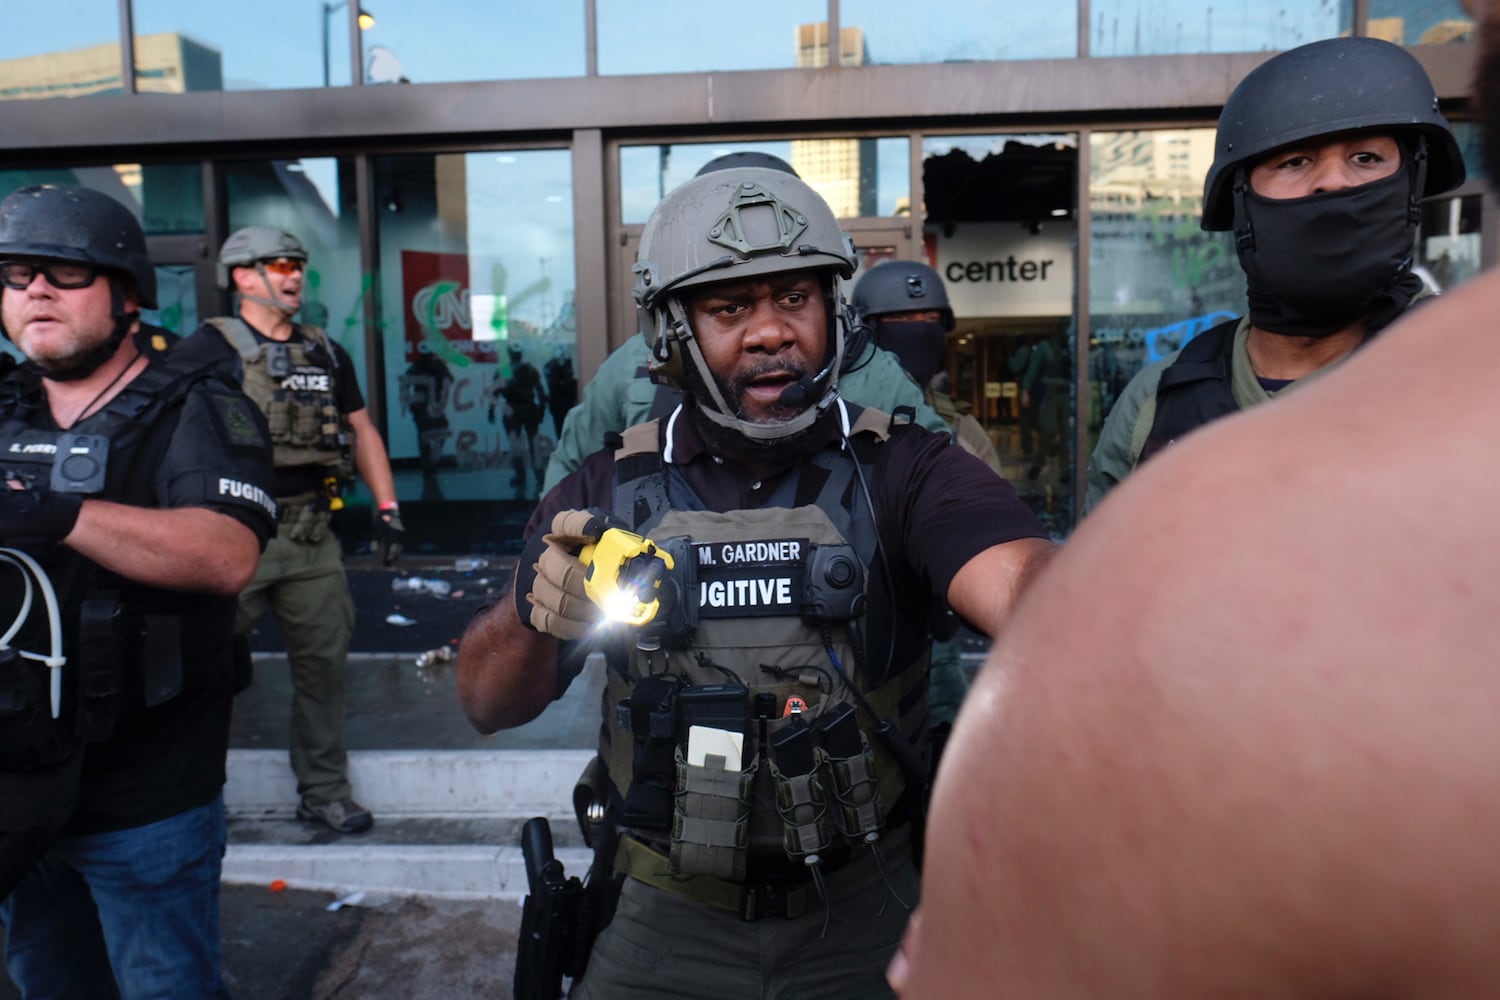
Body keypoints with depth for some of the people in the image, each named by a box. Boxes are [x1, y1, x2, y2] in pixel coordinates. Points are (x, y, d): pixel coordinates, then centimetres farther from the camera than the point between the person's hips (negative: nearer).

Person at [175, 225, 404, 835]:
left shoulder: (327, 354, 14)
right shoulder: (210, 348, -2)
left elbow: (361, 430, 19)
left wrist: (387, 505, 12)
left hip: (312, 535, 5)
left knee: (323, 662, 9)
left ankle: (324, 791, 22)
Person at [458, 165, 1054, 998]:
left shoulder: (902, 472, -12)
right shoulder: (610, 494, -5)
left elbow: (1026, 586, -30)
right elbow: (489, 705, -4)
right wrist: (533, 614, -26)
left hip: (862, 924, -1)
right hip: (669, 927, 2)